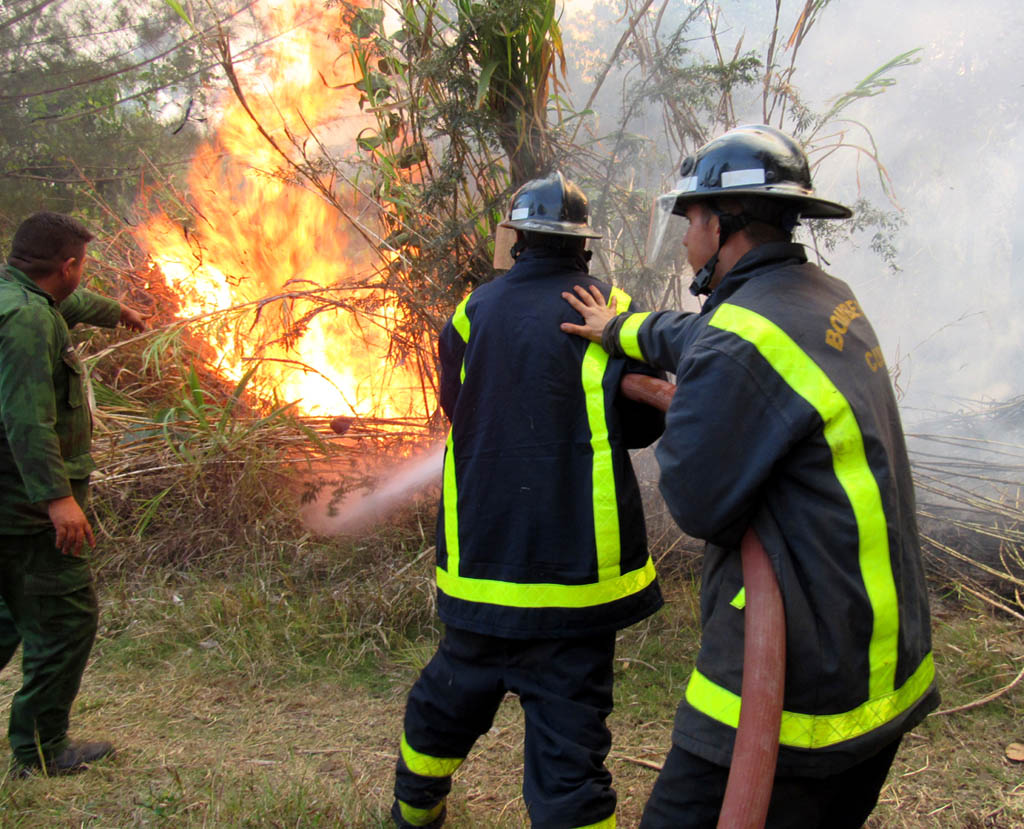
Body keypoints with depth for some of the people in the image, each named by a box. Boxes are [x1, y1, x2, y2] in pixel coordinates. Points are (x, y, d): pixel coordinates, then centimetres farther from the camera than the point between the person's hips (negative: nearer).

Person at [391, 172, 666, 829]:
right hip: (574, 571, -4)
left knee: (452, 697, 26)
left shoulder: (474, 312, 0)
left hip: (477, 568, 4)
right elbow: (643, 425, 0)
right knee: (569, 746, 2)